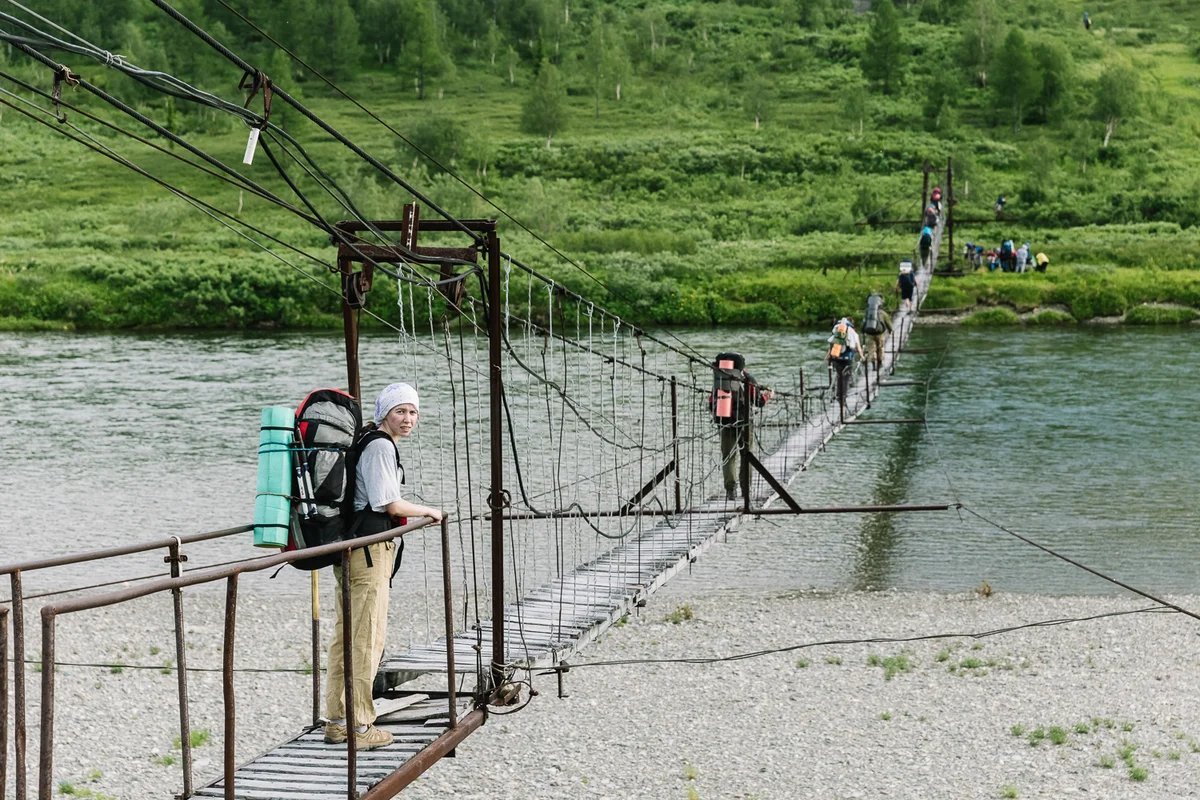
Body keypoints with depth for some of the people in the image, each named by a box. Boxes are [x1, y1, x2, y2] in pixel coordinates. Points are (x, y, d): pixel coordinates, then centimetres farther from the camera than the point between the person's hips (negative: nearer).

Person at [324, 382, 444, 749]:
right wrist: (427, 512, -1)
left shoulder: (366, 442, 18)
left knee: (346, 634, 13)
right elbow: (390, 505, -17)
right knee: (367, 637, -6)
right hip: (370, 550, -10)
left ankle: (337, 721, 20)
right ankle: (360, 726, -2)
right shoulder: (381, 446, -13)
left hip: (352, 549, 10)